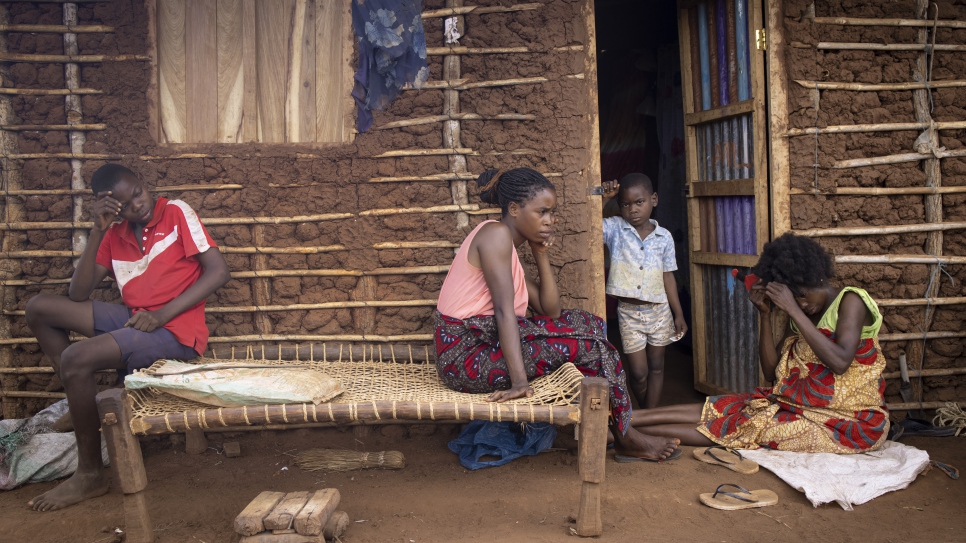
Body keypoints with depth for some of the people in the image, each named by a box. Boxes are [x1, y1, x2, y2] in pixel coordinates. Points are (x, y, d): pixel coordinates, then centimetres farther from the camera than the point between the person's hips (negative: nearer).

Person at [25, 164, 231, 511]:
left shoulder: (176, 213, -4)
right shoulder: (115, 234, 11)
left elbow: (218, 271, -12)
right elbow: (78, 295, 3)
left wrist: (162, 315, -19)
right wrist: (98, 231, -7)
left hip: (175, 329, -7)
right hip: (134, 319, 7)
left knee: (76, 359, -24)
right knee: (39, 308, 1)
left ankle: (90, 475, -8)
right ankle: (80, 402, 5)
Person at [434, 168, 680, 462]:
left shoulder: (509, 248, 17)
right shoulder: (495, 233, -12)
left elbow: (550, 311, 12)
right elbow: (504, 309, -23)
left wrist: (542, 257, 3)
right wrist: (519, 382, -29)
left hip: (486, 346, 10)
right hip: (466, 357, -10)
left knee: (588, 324, 7)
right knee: (587, 343, -11)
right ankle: (625, 437, 7)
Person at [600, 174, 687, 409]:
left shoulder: (664, 237, -2)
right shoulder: (614, 229, -6)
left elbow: (668, 276, 3)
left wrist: (679, 313, 4)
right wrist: (600, 196, -28)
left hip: (658, 311, 2)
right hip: (629, 312, -2)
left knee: (656, 367, 10)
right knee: (638, 373, 4)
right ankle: (646, 413, 29)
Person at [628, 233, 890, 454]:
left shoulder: (850, 301, -10)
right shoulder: (801, 315, 11)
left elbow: (840, 362, -27)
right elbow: (771, 371, 4)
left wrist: (793, 310, -26)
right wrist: (765, 314, -6)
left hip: (849, 422, -7)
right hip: (804, 406, 7)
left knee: (748, 426, -19)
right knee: (720, 410, -9)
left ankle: (635, 433, -24)